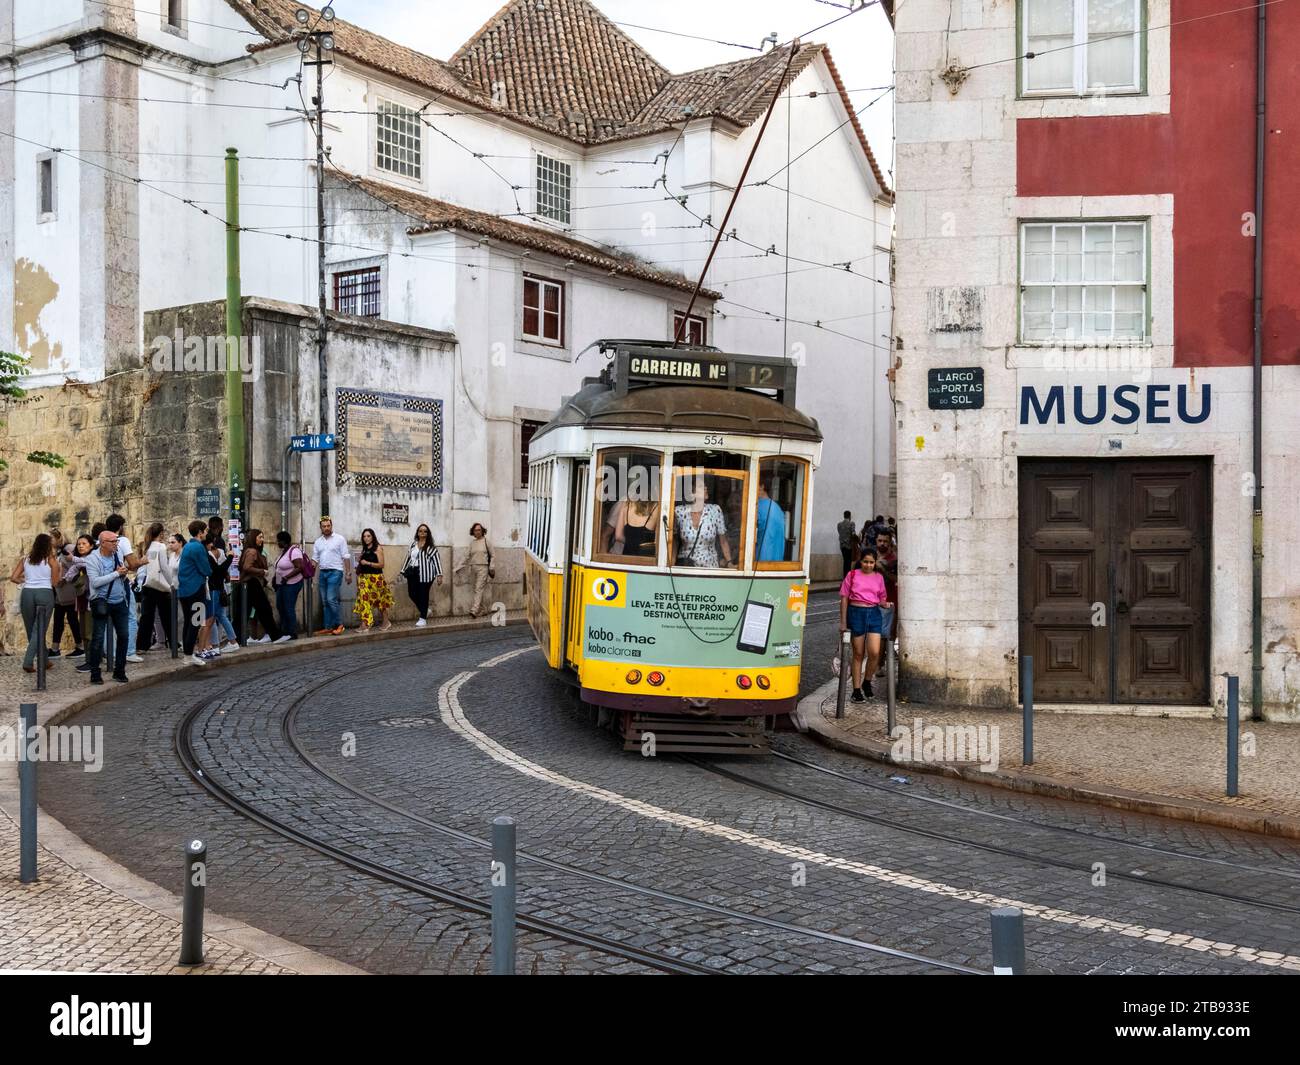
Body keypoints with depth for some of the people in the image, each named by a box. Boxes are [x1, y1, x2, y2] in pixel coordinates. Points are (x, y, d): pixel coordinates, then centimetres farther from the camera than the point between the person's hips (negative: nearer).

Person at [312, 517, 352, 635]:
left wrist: (348, 573, -8)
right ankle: (327, 627, 10)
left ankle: (339, 624, -3)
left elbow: (346, 557, -3)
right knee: (324, 602, 6)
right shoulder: (318, 542, 13)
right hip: (322, 573, 6)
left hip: (335, 572, -6)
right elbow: (315, 559, 13)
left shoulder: (339, 539, -1)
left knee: (331, 599, -15)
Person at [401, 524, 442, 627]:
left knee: (423, 595, 0)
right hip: (412, 572, 6)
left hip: (425, 573, -6)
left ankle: (423, 618, 10)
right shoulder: (413, 544, 13)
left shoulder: (430, 546, -5)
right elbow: (408, 557, 19)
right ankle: (424, 611, 27)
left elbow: (436, 560, -8)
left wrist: (439, 575, -13)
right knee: (412, 593, 4)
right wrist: (404, 570, 21)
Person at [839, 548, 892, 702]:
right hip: (856, 613, -2)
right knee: (858, 654, 4)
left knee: (874, 652, -11)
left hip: (874, 613, 2)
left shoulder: (879, 578, 9)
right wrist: (843, 622, -1)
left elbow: (882, 599, 17)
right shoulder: (852, 575, 1)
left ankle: (867, 682, 13)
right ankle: (857, 690, 11)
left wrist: (886, 604, -7)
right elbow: (844, 598, 2)